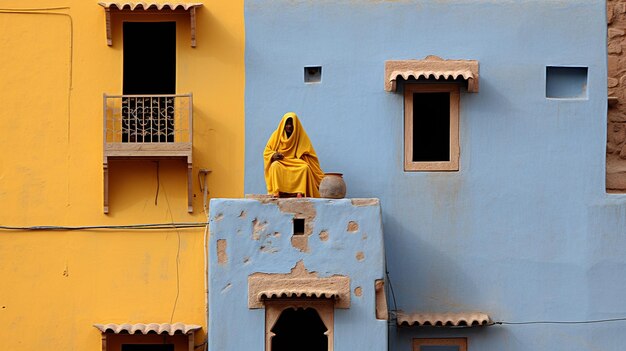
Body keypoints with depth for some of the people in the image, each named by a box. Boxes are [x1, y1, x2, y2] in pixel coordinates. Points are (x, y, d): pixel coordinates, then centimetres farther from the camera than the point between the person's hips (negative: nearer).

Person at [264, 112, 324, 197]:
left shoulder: (301, 136, 3)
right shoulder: (277, 135, 4)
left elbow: (308, 154, 3)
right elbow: (266, 152, 7)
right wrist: (273, 155, -17)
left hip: (296, 163, 0)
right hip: (281, 162, 0)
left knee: (305, 167, -33)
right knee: (275, 166, -35)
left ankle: (300, 193, -43)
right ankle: (276, 193, -44)